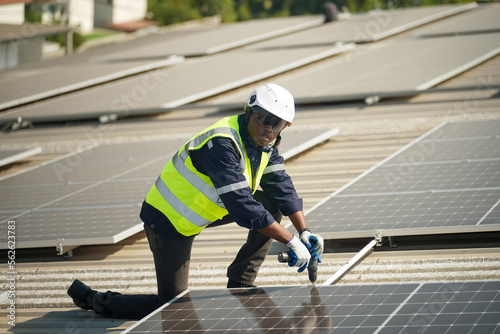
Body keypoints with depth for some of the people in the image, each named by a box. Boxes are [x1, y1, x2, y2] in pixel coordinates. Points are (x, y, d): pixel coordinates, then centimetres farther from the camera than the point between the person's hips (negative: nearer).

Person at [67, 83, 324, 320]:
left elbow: (282, 186, 5)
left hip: (198, 207, 9)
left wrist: (304, 232, -7)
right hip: (169, 220, -9)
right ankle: (90, 298, 7)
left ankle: (240, 285, 6)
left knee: (271, 205, -1)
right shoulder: (222, 144, -32)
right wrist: (291, 241, -32)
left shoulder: (266, 141, -3)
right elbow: (241, 205, -36)